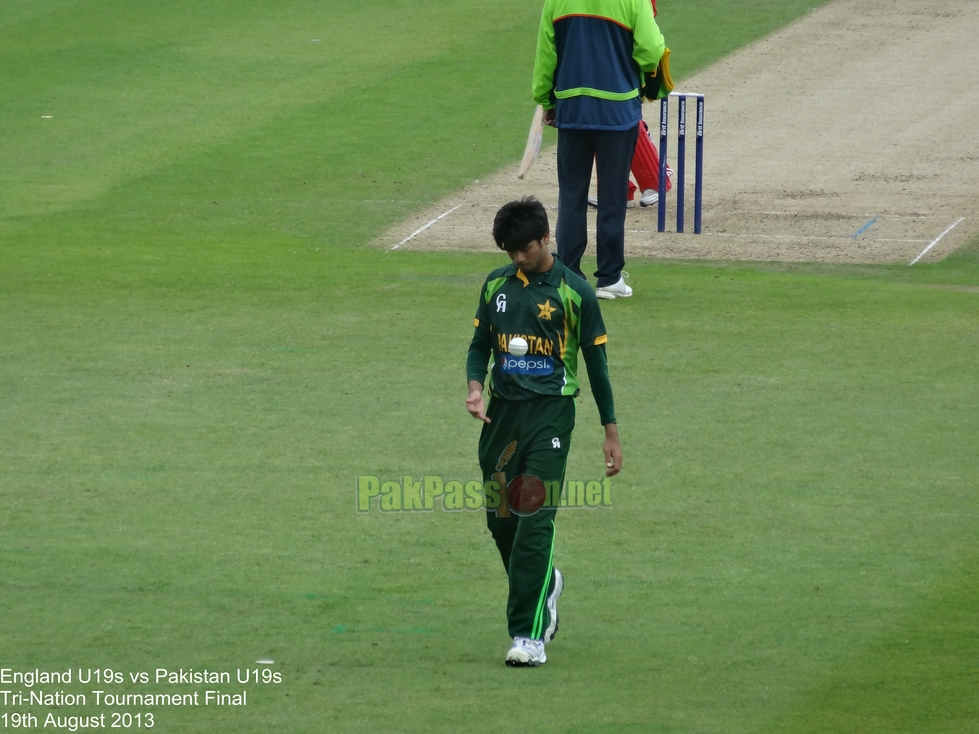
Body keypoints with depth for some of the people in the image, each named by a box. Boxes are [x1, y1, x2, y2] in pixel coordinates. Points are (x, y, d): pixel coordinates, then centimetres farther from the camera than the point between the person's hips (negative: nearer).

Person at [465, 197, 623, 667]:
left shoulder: (574, 292, -4)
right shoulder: (496, 286, 8)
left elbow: (596, 362, 1)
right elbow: (480, 345, 16)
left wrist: (611, 433, 3)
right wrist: (476, 387, -6)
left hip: (550, 412, -5)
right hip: (501, 411, 5)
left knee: (535, 522, -13)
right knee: (500, 519, 10)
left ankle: (528, 633, -13)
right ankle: (545, 585, 39)